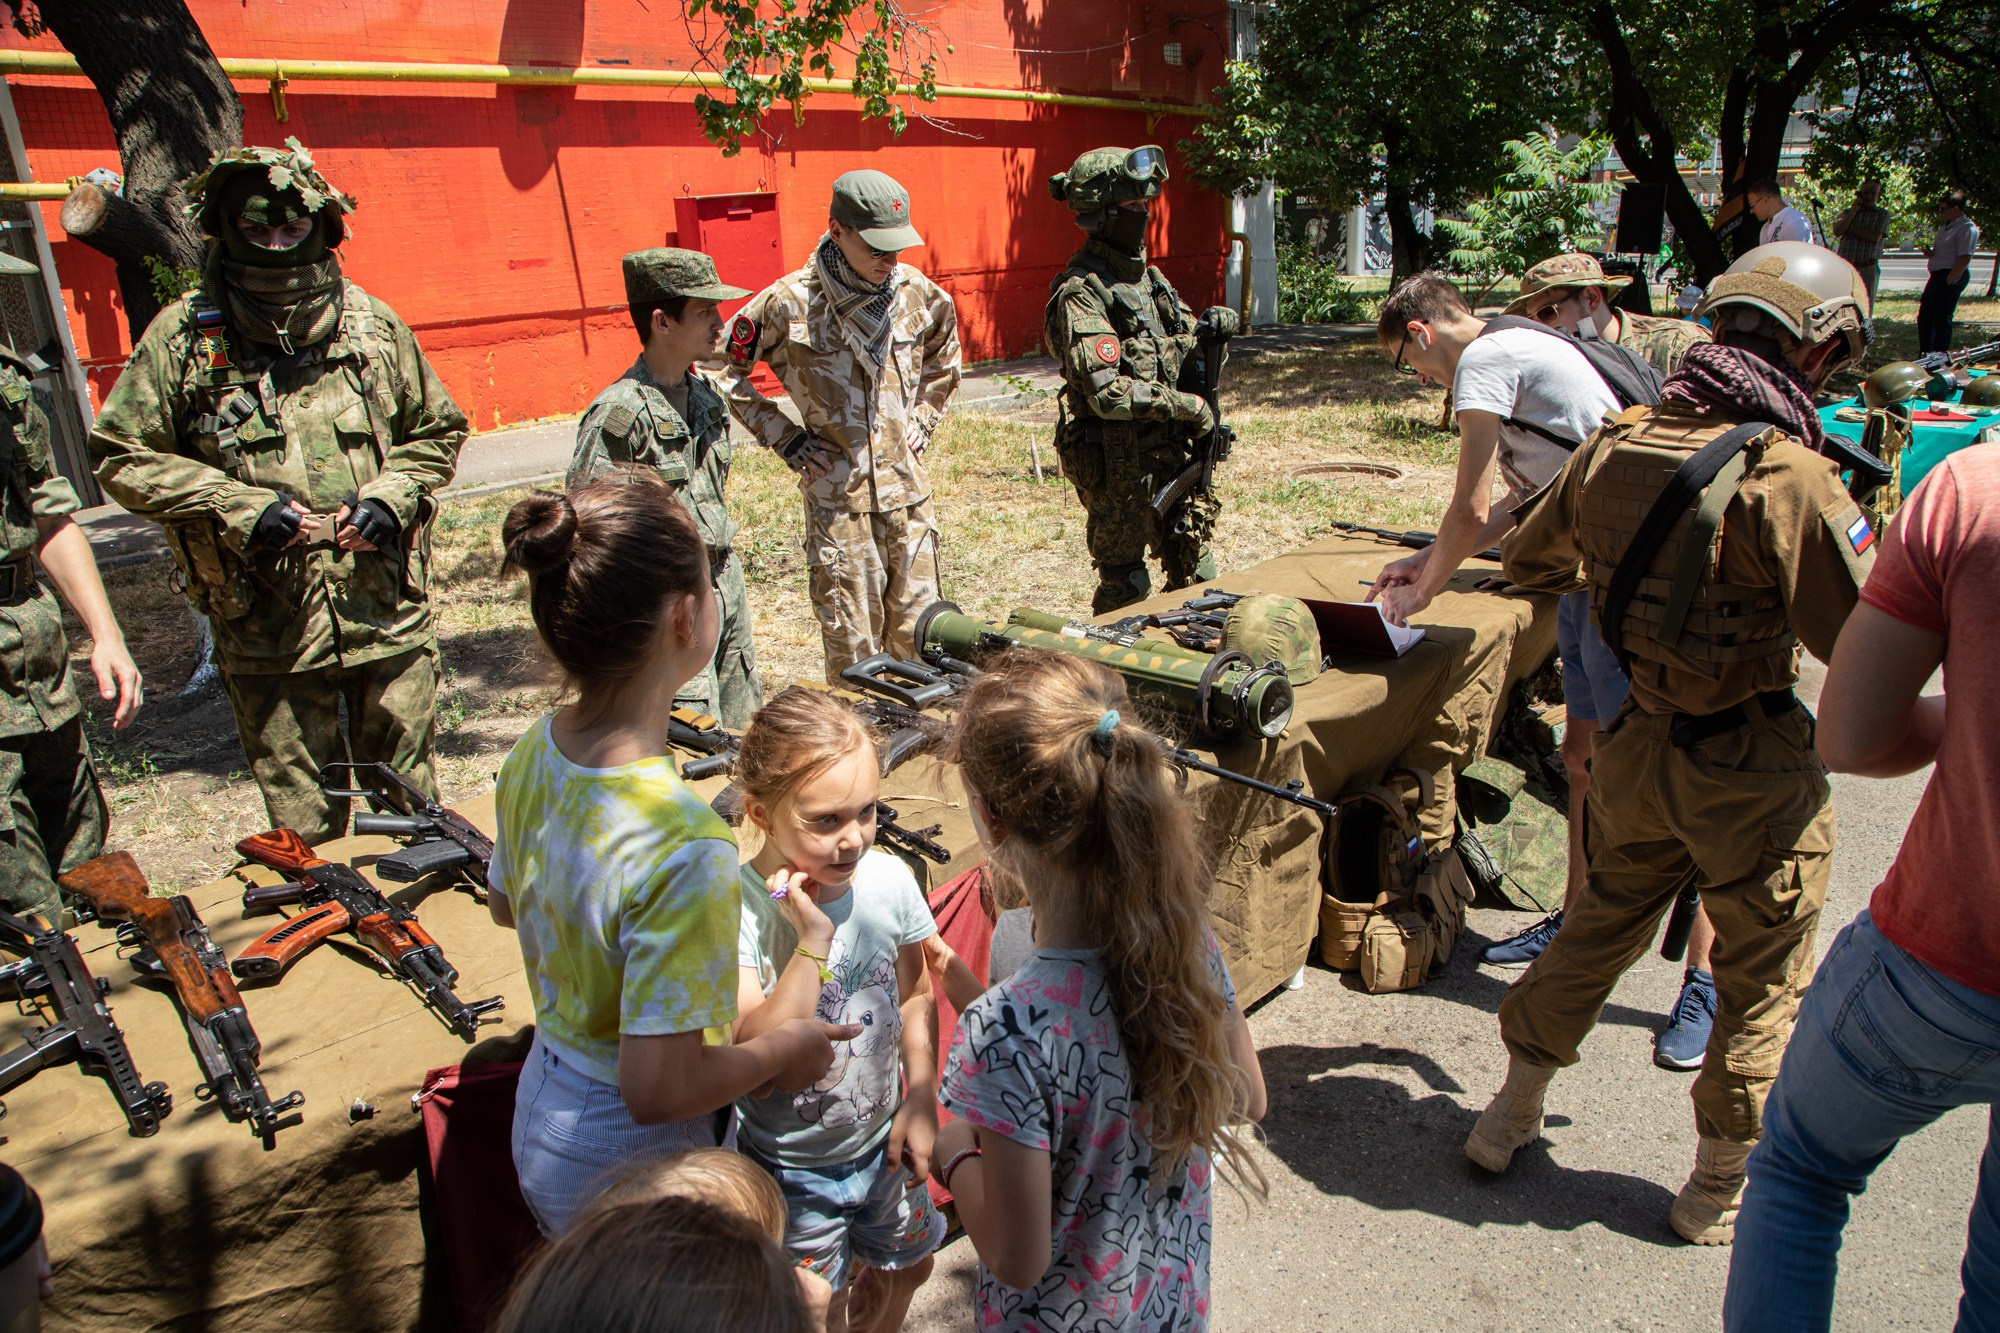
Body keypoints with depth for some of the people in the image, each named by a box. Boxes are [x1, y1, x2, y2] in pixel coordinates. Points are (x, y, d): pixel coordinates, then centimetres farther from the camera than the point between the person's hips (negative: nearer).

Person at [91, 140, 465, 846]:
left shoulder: (373, 324, 4)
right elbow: (122, 456, 2)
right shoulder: (182, 336, -1)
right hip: (268, 631, -1)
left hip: (390, 613, 2)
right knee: (302, 827, 9)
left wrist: (390, 497, -4)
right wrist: (240, 506, -11)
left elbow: (438, 432, 14)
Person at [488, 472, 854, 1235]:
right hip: (632, 1169, -7)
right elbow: (656, 1087, -32)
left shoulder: (533, 753, -12)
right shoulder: (682, 844, -37)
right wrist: (780, 1052, -15)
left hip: (541, 1121, 7)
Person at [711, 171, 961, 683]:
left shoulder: (919, 293, 2)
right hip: (837, 496, -3)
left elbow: (943, 359, 24)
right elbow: (725, 371, 1)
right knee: (852, 643, 3)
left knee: (919, 634, 10)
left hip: (909, 490, 4)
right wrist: (785, 438, -2)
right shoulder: (790, 303, -10)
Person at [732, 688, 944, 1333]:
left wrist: (921, 1098, -7)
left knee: (904, 1270, 27)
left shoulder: (888, 879, -14)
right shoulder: (737, 911, -27)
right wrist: (812, 939, -38)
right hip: (792, 1167, -4)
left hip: (883, 1140, 4)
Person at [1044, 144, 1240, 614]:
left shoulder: (1147, 277, 12)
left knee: (1194, 569, 15)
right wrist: (1188, 406, -17)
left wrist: (1212, 330, -3)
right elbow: (1108, 393, -24)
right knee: (1124, 587, 4)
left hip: (1168, 452, 8)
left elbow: (1188, 348, 21)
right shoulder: (1081, 293, -15)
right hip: (1117, 460, -8)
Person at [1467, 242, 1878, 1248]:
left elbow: (1529, 560, 13)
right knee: (1760, 986, 14)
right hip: (1750, 771, -5)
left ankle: (1510, 1115, 35)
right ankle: (1719, 1192, 29)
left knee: (1599, 927, 23)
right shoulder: (1790, 477, -21)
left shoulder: (1614, 446, -2)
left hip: (1638, 746, 6)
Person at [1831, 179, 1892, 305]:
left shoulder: (1882, 214, 7)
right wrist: (1853, 211, -6)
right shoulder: (1848, 212, 13)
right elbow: (1837, 231, -5)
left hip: (1868, 269, -1)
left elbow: (1875, 237, -9)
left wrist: (1850, 229, -4)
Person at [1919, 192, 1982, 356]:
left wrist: (1947, 281, -23)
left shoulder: (1967, 229, -14)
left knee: (1941, 320, -6)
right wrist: (1930, 253, 7)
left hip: (1952, 278, -10)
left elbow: (1964, 259, -20)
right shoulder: (1945, 227, 16)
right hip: (1936, 275, 10)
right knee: (1924, 318, 13)